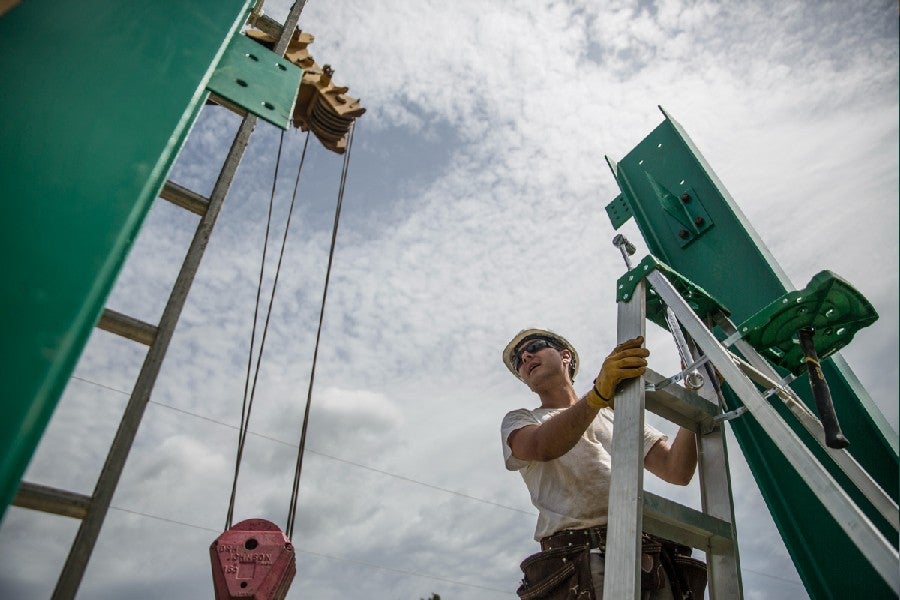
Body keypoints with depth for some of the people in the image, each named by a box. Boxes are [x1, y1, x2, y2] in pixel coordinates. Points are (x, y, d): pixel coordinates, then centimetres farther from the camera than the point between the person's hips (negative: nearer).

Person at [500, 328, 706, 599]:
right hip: (576, 563, -4)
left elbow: (677, 471, 13)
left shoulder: (616, 415, 24)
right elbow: (542, 447, -10)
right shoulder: (519, 420, 16)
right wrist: (599, 393, -25)